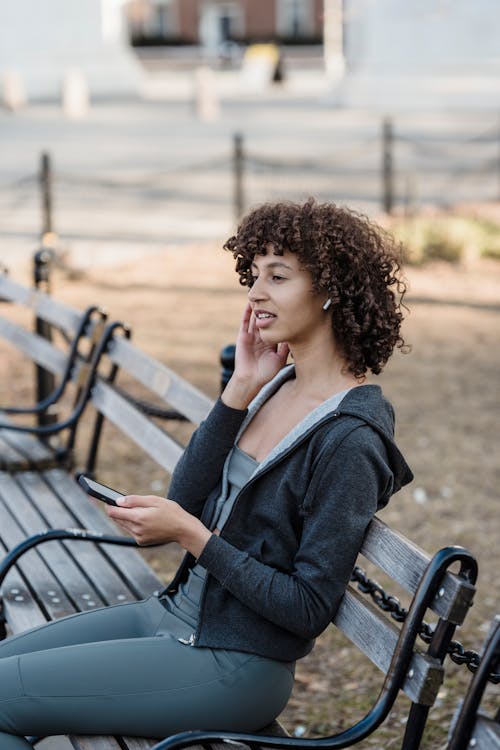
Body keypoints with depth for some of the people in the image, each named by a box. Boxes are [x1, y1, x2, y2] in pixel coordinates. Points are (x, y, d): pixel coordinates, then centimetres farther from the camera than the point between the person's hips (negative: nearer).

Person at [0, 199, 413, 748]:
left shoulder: (349, 439, -20)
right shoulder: (275, 387, 6)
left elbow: (308, 610, -19)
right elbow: (185, 499, 0)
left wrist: (190, 534, -20)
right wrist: (239, 390, -8)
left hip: (231, 668, -8)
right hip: (173, 614, 8)